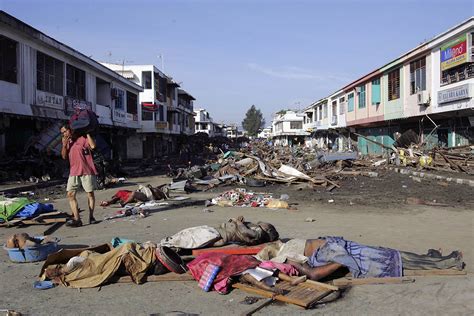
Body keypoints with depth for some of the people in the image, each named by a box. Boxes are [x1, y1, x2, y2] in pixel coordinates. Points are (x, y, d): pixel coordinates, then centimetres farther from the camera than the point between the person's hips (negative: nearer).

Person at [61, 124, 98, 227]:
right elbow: (64, 157, 12)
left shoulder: (82, 139, -4)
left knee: (90, 193, 2)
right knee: (70, 194, -5)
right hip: (74, 172, 6)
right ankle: (77, 219, -6)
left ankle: (91, 217, 12)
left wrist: (87, 134, -13)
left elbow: (93, 146, -21)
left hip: (87, 172, -6)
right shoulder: (67, 142, 16)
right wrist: (64, 145, -2)